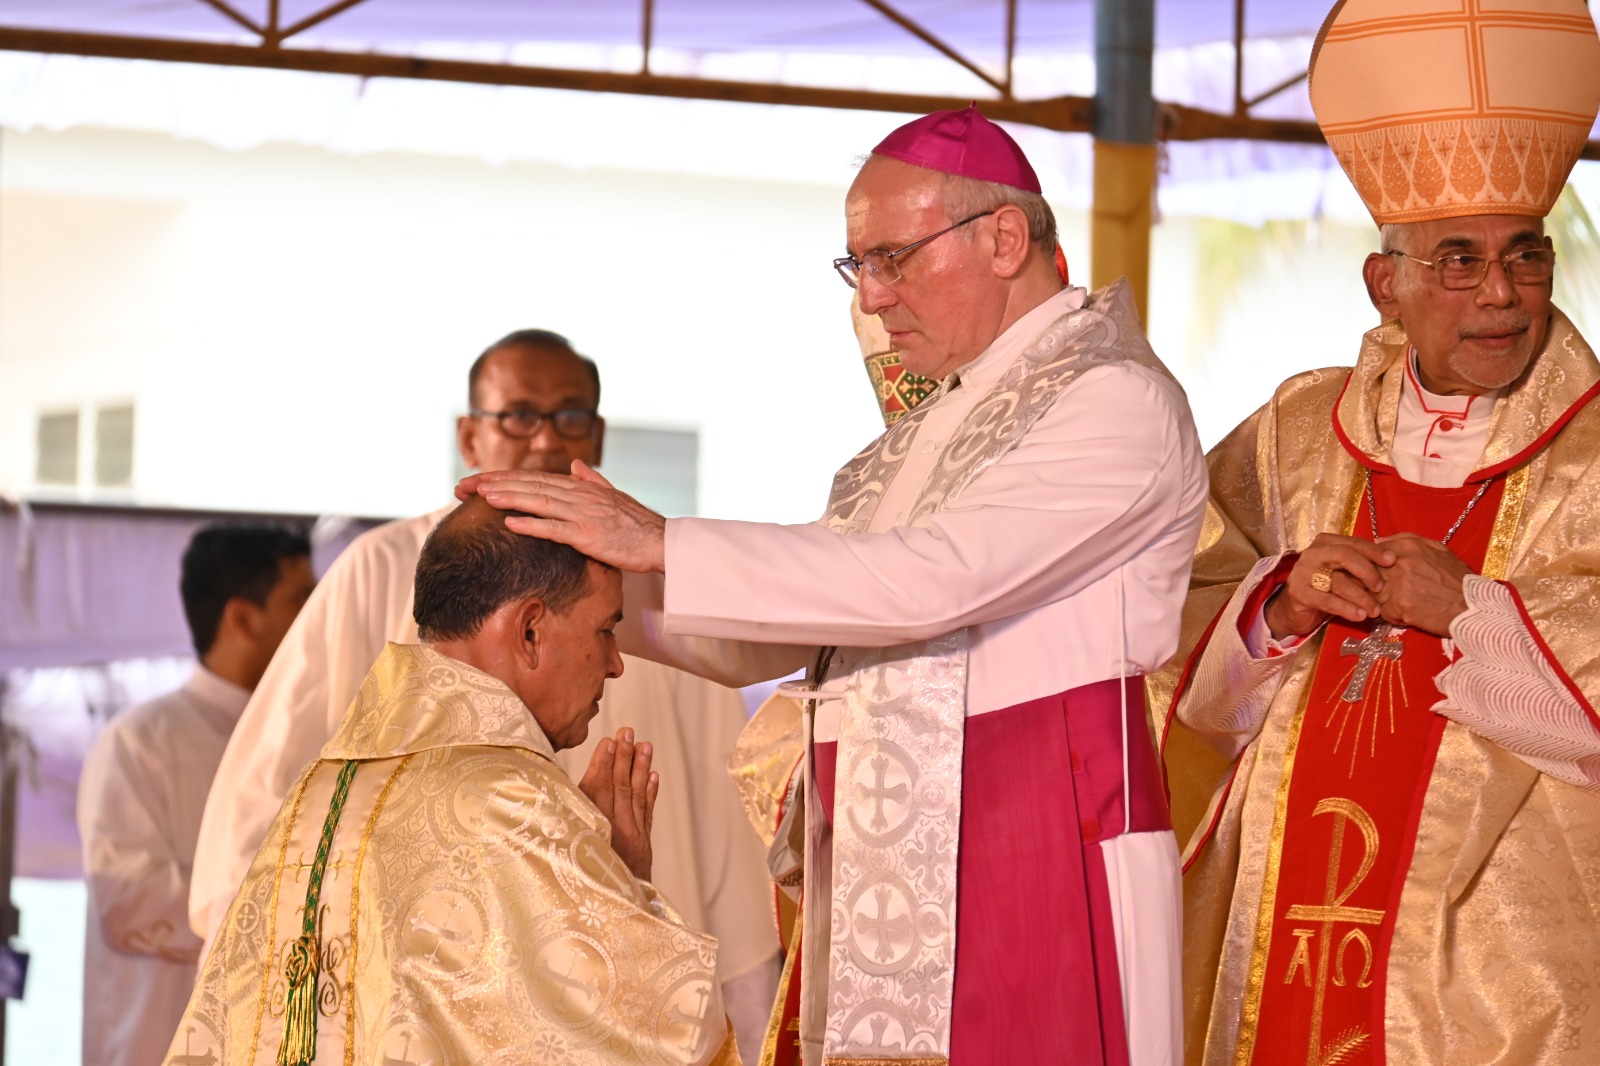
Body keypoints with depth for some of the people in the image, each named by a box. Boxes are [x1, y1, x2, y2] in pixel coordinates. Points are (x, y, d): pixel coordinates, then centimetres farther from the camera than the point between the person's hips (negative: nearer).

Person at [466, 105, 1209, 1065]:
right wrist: (587, 569, 5)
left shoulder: (1120, 402, -6)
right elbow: (758, 643, 21)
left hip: (1040, 874, -7)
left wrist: (661, 544, -18)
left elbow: (934, 578, -19)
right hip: (888, 882, 7)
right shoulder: (926, 433, 20)